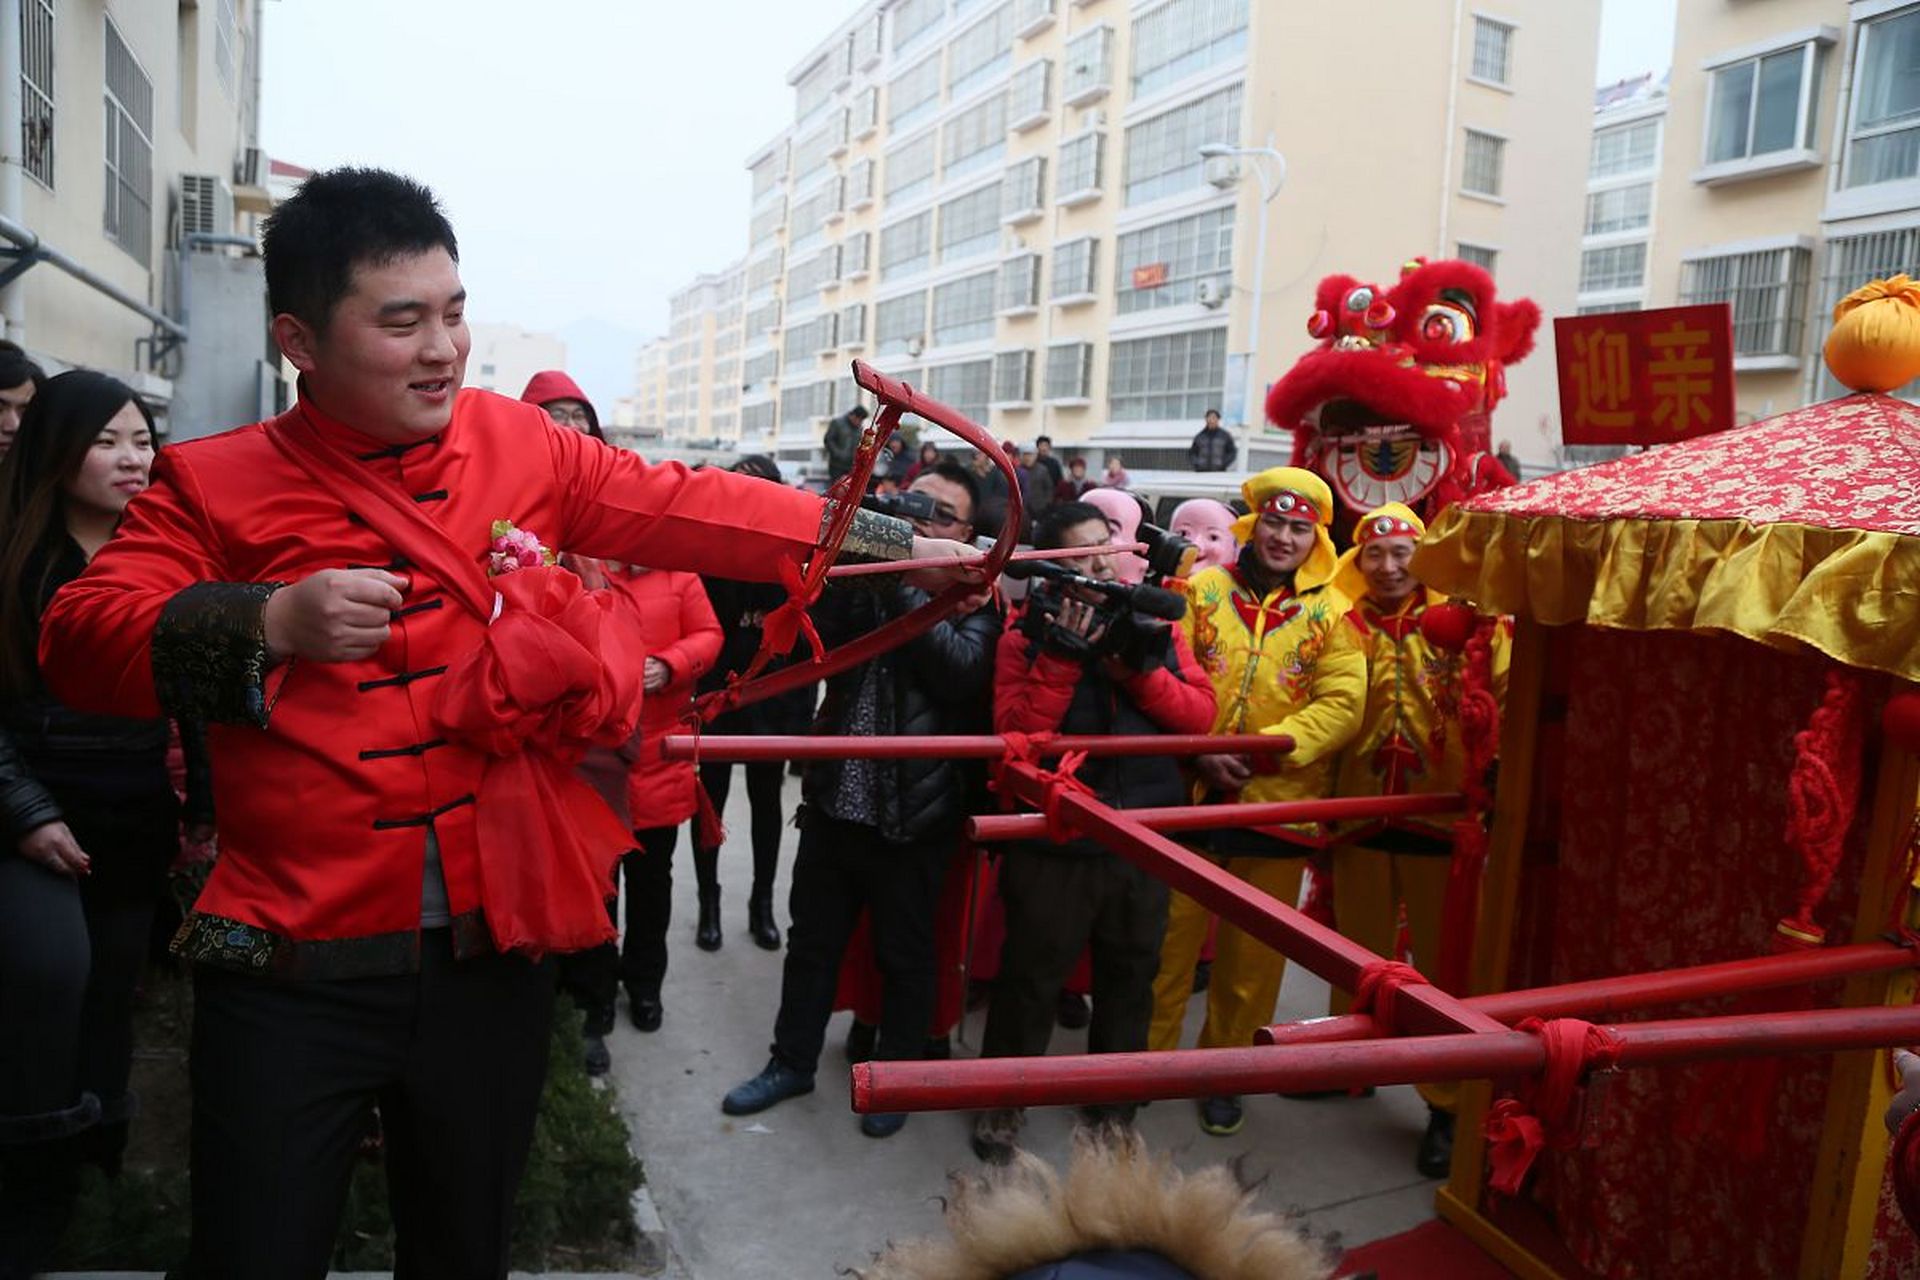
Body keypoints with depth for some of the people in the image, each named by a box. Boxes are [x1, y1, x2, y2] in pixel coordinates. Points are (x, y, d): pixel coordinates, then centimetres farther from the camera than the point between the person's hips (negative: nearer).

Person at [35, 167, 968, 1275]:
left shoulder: (522, 445, 3)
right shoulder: (217, 483, -2)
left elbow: (694, 509, 2)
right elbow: (79, 642, -7)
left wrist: (905, 545, -1)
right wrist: (270, 620, -25)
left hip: (498, 946, 2)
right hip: (296, 964, -2)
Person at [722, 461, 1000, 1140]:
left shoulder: (975, 601, -4)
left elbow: (961, 669, -23)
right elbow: (814, 636, -9)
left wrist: (902, 580, -24)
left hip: (913, 815, -4)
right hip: (835, 800, 4)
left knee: (905, 955, 13)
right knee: (812, 940, 17)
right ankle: (792, 1062, 35)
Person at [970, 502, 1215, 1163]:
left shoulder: (1153, 622, 4)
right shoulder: (1029, 634, -7)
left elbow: (1200, 713, -3)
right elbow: (1017, 733, -17)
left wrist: (1139, 667, -16)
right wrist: (1064, 657, -23)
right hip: (1056, 841, -4)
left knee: (1131, 974, 18)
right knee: (1032, 976, 8)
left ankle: (1115, 1101, 38)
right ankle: (1001, 1102, 27)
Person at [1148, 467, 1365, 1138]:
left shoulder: (1330, 613, 2)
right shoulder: (1203, 590, 2)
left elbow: (1341, 705, -7)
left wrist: (1262, 748, -18)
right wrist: (1200, 752, -16)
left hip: (1278, 807, 0)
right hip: (1189, 796, 0)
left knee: (1252, 955, 12)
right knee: (1167, 937, 9)